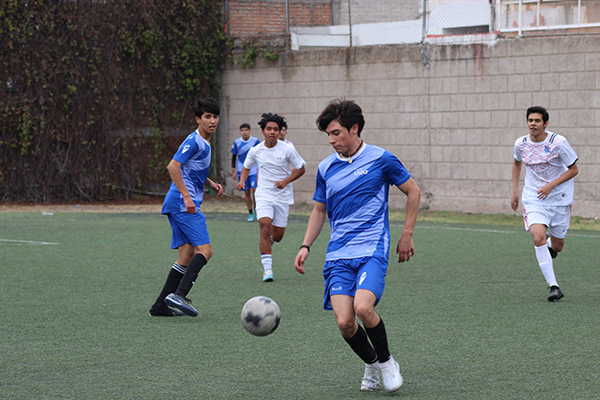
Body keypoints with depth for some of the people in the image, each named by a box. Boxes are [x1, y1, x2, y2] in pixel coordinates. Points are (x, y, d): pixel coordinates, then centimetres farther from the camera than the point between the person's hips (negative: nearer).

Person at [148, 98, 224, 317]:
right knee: (204, 250, -17)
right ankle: (178, 295, -28)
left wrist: (210, 184, 18)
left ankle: (160, 306, 5)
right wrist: (187, 197, -24)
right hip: (183, 203, -10)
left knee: (187, 255, 6)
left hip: (177, 205, 10)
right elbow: (173, 167, -21)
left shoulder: (204, 143, 21)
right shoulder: (194, 141, -10)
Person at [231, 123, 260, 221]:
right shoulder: (237, 142, 1)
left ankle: (256, 210, 6)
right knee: (246, 192, 2)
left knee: (254, 189, -14)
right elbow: (234, 156, 10)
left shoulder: (255, 141, -3)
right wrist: (233, 170, 7)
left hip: (254, 171, -2)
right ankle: (250, 214, 11)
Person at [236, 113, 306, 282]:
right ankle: (267, 269, -18)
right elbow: (246, 167, 16)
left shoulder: (287, 149, -8)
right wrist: (242, 181, -4)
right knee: (265, 226, -21)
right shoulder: (255, 151, -2)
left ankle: (267, 242, 46)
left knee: (277, 236, 5)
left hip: (283, 197, 0)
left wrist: (285, 181, -15)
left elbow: (301, 169, 1)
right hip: (263, 196, 0)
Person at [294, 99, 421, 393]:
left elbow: (413, 192, 9)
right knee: (344, 322, -12)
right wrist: (306, 246, 12)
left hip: (372, 250, -4)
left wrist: (407, 235, 6)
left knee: (363, 308, -26)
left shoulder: (381, 159, -2)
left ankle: (386, 361, 1)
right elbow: (319, 210, 22)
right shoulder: (326, 168, 10)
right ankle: (371, 365, 17)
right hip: (338, 255, 4)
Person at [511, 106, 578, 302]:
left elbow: (573, 169, -7)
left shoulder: (559, 142, -15)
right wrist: (515, 191, 15)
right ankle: (553, 286, -19)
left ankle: (550, 243, 48)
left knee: (557, 246, 7)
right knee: (538, 238, -22)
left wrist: (551, 185, -19)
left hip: (559, 198, -1)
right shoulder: (521, 144, -4)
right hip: (533, 198, 1)